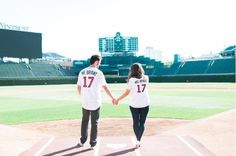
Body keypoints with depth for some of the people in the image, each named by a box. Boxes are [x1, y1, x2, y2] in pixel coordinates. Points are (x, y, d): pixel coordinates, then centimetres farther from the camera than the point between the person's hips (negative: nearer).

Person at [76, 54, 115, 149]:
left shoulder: (82, 72, 4)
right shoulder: (98, 73, -9)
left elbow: (78, 87, 8)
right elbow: (105, 87, -8)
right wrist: (112, 98, 0)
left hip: (85, 102, 4)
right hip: (95, 102, -3)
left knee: (84, 121, 19)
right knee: (94, 123, 8)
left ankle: (82, 141, 25)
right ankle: (92, 143, 14)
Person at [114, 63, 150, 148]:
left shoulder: (132, 79, -10)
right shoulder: (146, 78, 1)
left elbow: (127, 92, -10)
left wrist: (117, 99, -1)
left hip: (134, 104, -2)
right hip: (145, 103, 2)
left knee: (136, 122, 13)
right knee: (142, 122, 8)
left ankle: (137, 140, 15)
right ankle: (138, 140, -7)